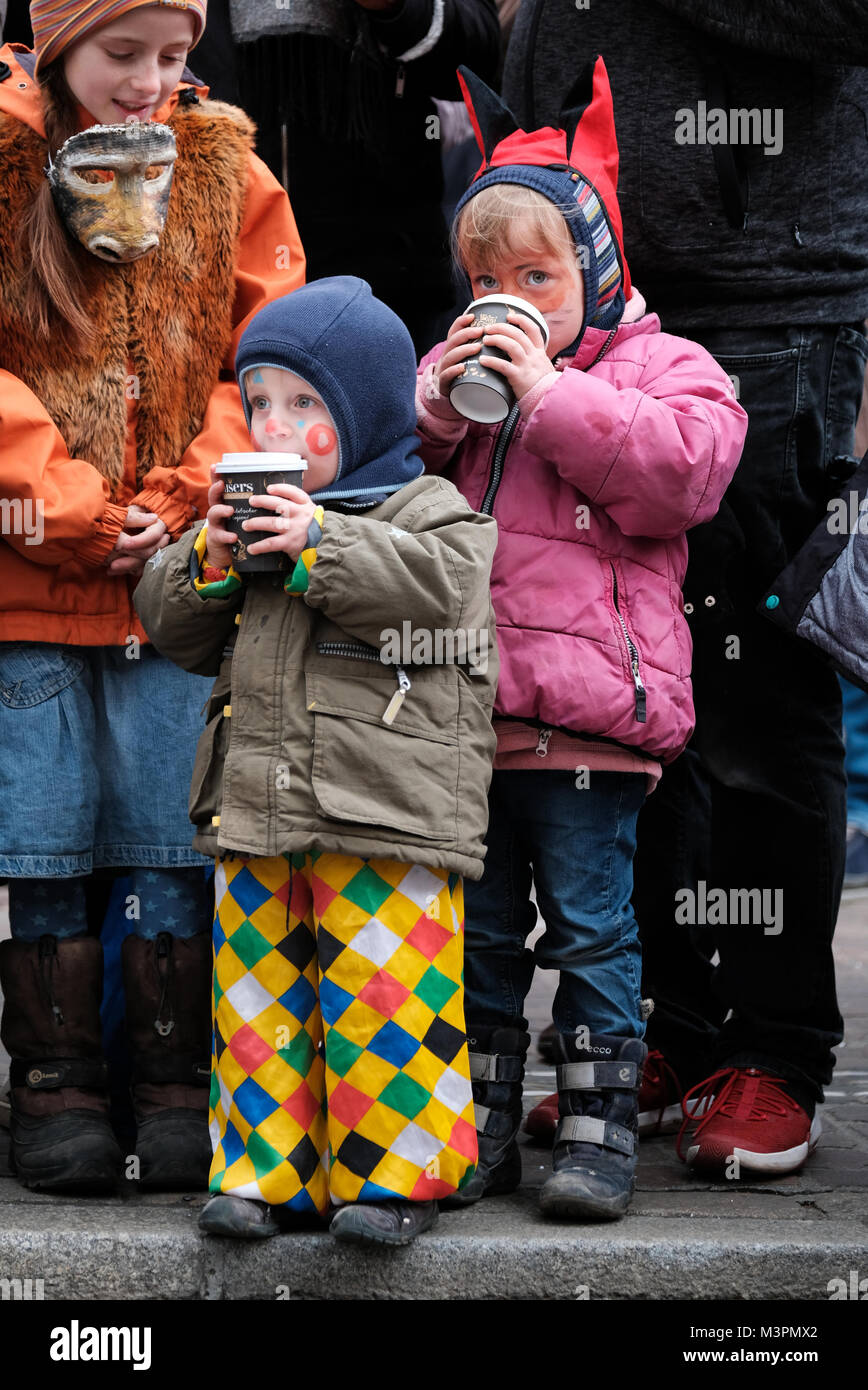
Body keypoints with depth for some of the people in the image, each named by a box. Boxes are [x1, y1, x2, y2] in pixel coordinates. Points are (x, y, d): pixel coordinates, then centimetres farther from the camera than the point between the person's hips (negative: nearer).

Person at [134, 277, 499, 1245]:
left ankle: (393, 1173, 7)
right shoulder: (258, 516, 17)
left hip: (385, 808, -6)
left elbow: (439, 586, -20)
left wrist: (322, 544, -20)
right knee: (258, 993, 8)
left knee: (381, 993, -6)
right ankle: (267, 1170, 18)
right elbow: (176, 633, 18)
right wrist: (205, 567, -2)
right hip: (256, 805, 6)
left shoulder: (428, 511, 1)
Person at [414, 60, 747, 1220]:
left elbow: (682, 470, -18)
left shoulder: (659, 367, 0)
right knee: (477, 933, 12)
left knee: (591, 927, 1)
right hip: (462, 708, 5)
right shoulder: (463, 369, 15)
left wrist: (551, 397, -18)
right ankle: (478, 1130, 21)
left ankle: (600, 1132, 10)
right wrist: (430, 410, -6)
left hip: (587, 711, -5)